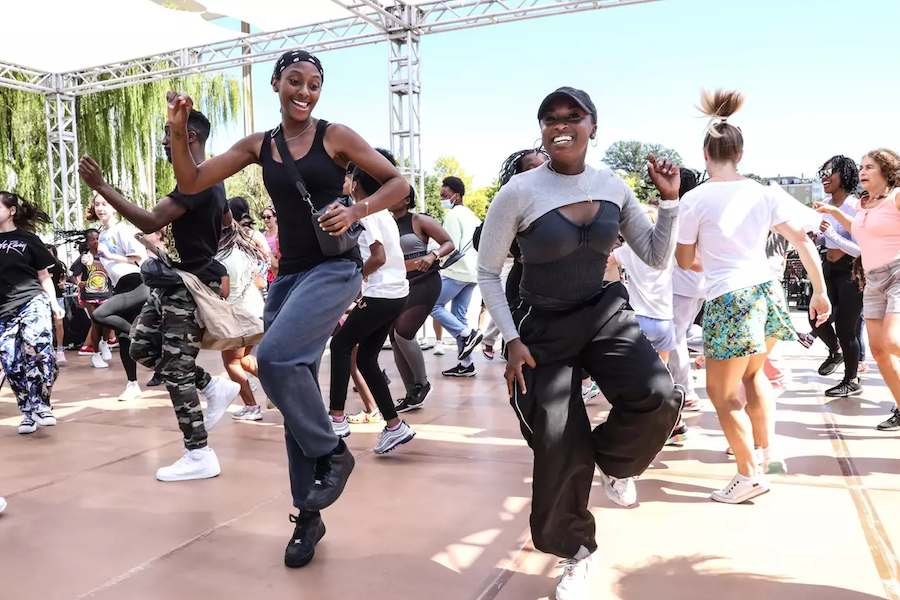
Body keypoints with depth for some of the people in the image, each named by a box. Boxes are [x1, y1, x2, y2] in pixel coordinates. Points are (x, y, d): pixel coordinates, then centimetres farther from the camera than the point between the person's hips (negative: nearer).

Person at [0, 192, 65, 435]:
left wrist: (54, 304, -1)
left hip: (32, 301, -3)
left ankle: (41, 404, -12)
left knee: (36, 346, -25)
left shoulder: (28, 239, 4)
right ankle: (29, 412, 14)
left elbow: (44, 276, 8)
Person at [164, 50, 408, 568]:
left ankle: (332, 452, -3)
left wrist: (355, 212, -16)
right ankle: (309, 516, 21)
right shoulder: (259, 146, 11)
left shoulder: (336, 136, -1)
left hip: (335, 268, -5)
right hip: (288, 275, 6)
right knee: (292, 381, 7)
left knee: (275, 356, -28)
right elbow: (191, 183, 11)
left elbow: (399, 183, -1)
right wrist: (179, 130, -3)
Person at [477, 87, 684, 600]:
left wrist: (670, 199, -6)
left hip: (605, 315, 3)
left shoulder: (613, 187, 0)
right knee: (558, 448, 1)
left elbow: (656, 257, 6)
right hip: (542, 329, -2)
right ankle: (576, 555, 30)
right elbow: (487, 272, -6)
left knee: (659, 396, -24)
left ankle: (613, 462, 13)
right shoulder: (519, 193, -12)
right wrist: (512, 340, -12)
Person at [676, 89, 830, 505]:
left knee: (722, 392, 10)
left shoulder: (696, 199, -8)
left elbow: (684, 261, 0)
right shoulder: (765, 194, 4)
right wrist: (820, 291, 13)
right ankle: (769, 451, 30)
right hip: (767, 294, 6)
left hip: (728, 301, -6)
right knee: (752, 373, 30)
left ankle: (749, 476, 18)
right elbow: (803, 241, 5)